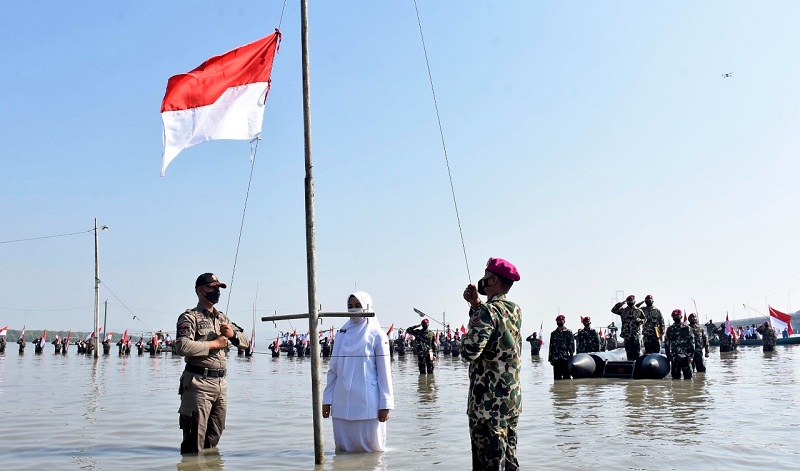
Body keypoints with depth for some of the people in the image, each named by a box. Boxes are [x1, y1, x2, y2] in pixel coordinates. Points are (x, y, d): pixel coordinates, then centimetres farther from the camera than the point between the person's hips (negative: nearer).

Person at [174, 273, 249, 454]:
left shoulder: (222, 318, 19)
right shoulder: (190, 317, -5)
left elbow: (245, 341, 22)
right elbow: (182, 347, -21)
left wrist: (233, 334, 0)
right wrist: (213, 344, -13)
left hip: (221, 383, 7)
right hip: (198, 383, -7)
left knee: (214, 436, 16)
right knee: (194, 442, -3)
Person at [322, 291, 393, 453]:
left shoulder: (377, 335, -2)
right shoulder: (342, 334, 10)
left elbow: (384, 371, -4)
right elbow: (333, 369, 12)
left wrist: (385, 404, -8)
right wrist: (327, 399, 8)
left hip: (367, 403, -4)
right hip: (342, 402, 4)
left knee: (371, 446, 3)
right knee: (343, 448, 9)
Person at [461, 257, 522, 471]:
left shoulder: (488, 311, -16)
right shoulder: (515, 310, 9)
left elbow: (469, 351, -23)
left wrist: (465, 336, -3)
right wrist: (476, 305, 13)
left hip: (489, 401, -8)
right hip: (512, 399, 9)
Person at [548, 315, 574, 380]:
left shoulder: (568, 332, 4)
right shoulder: (553, 333, 14)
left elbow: (572, 345, -1)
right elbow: (551, 346, 14)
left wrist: (571, 355, -10)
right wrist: (550, 358, 10)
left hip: (566, 358, -3)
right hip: (556, 359, 3)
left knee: (566, 377, -1)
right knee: (557, 377, 5)